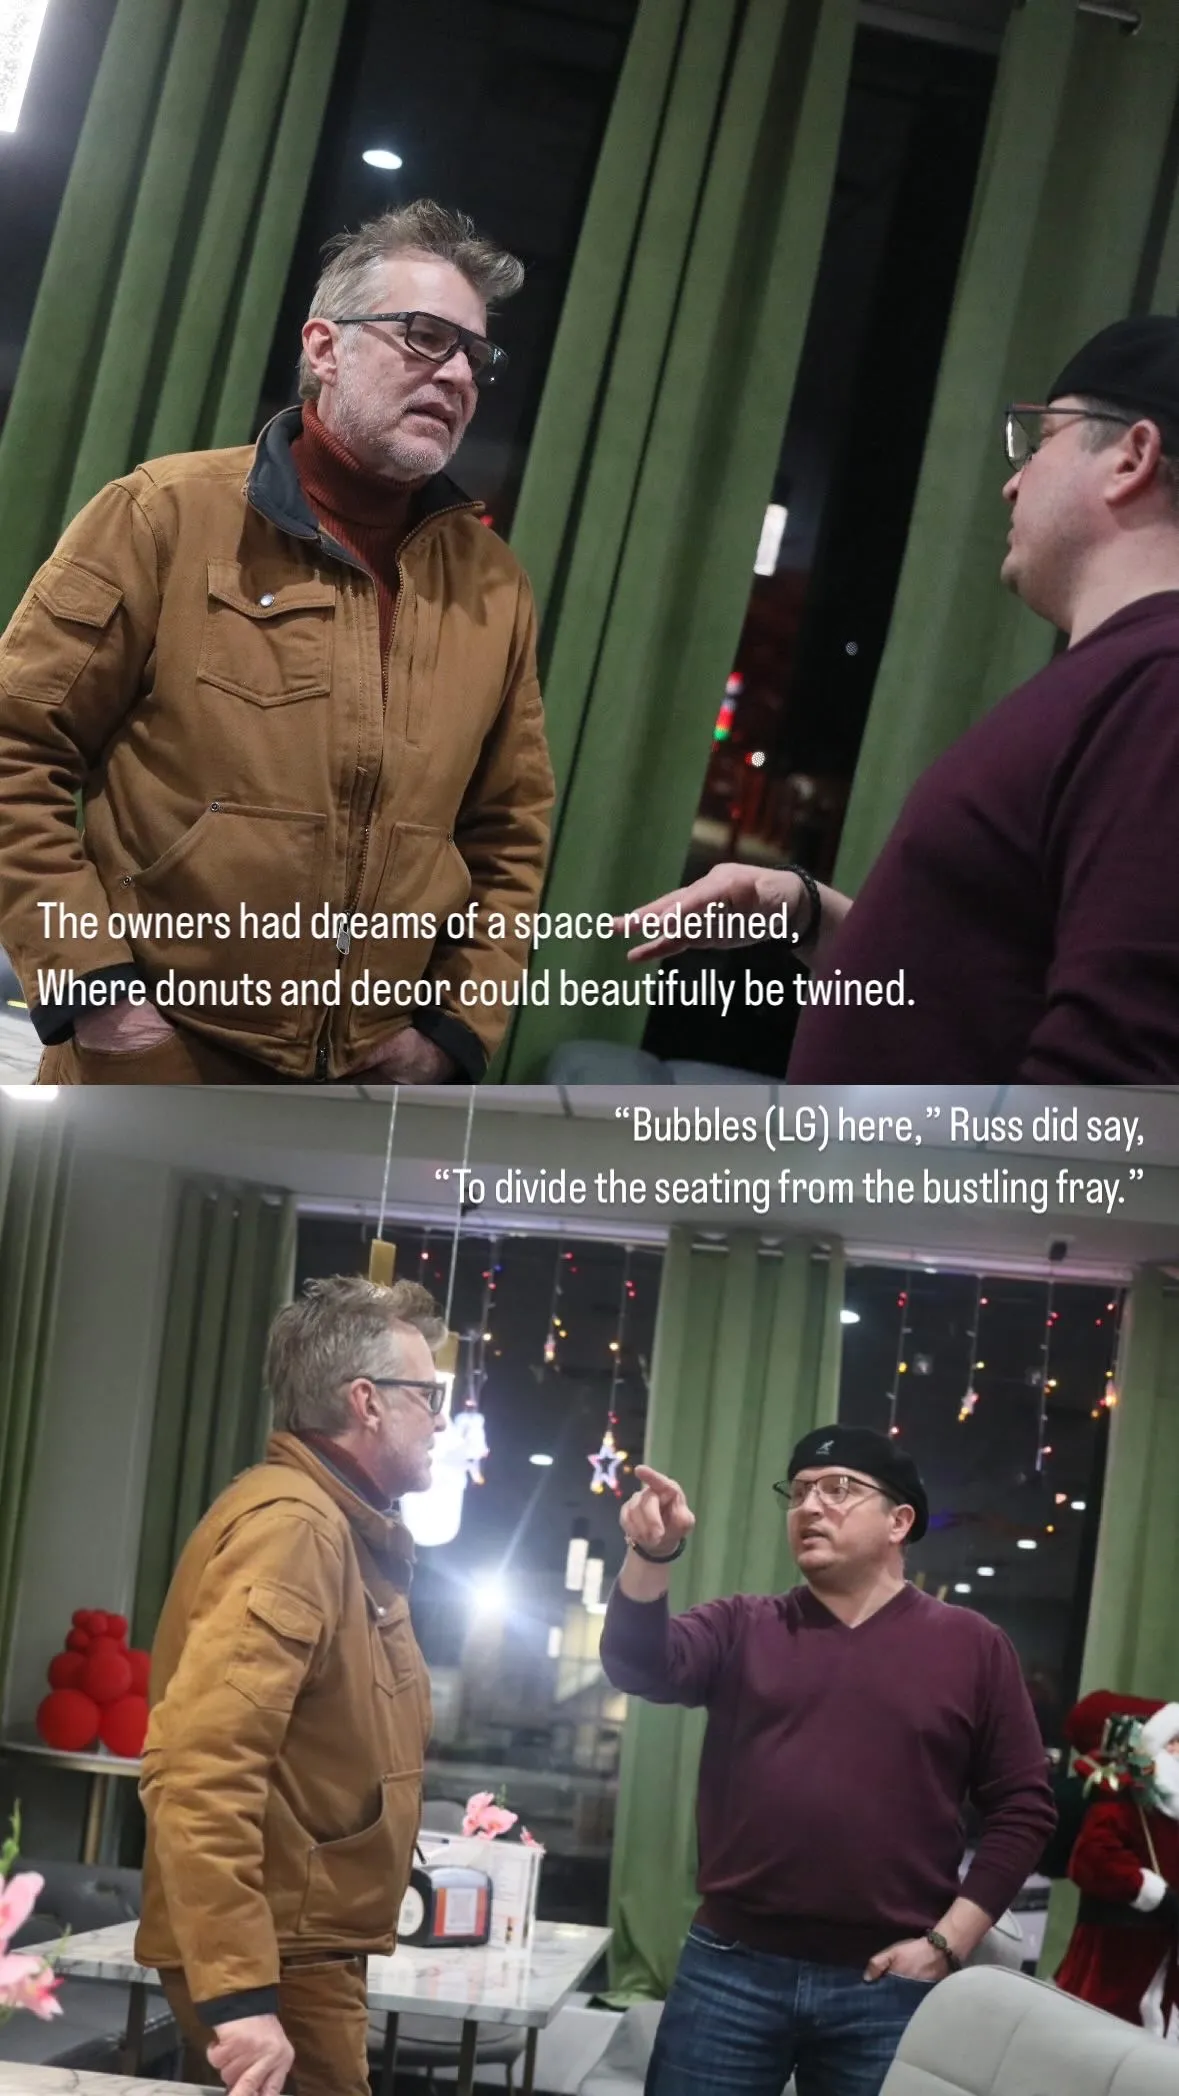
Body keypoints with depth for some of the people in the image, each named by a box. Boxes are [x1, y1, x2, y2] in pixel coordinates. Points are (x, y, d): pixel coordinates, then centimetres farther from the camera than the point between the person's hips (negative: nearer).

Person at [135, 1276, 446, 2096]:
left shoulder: (347, 1528, 16)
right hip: (277, 1959, -10)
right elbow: (200, 1767, -28)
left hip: (306, 1947, 10)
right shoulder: (293, 1523, -18)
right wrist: (239, 1991, -31)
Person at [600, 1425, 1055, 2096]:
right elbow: (641, 1666, -8)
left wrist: (948, 1943, -4)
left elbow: (1023, 1806, 4)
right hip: (731, 1969, 1)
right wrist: (652, 1556, -26)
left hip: (884, 1986, -1)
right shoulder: (744, 1628, 9)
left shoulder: (972, 1646, 5)